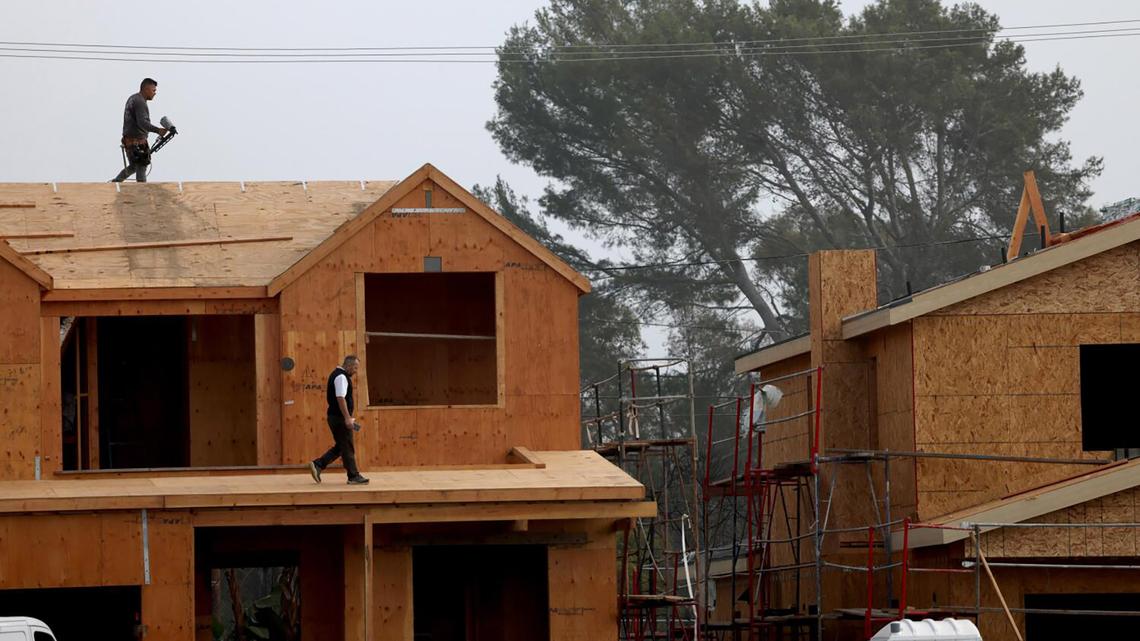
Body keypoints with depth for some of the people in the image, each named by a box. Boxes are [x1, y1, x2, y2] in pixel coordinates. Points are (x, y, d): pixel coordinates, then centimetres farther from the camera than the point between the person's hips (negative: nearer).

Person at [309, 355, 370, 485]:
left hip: (334, 416, 10)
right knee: (347, 448, -2)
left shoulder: (337, 375, 17)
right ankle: (353, 476, 3)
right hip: (340, 418, -10)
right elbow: (340, 398, -25)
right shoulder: (341, 377, -16)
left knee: (340, 447, 14)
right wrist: (347, 418, -25)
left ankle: (317, 465, 9)